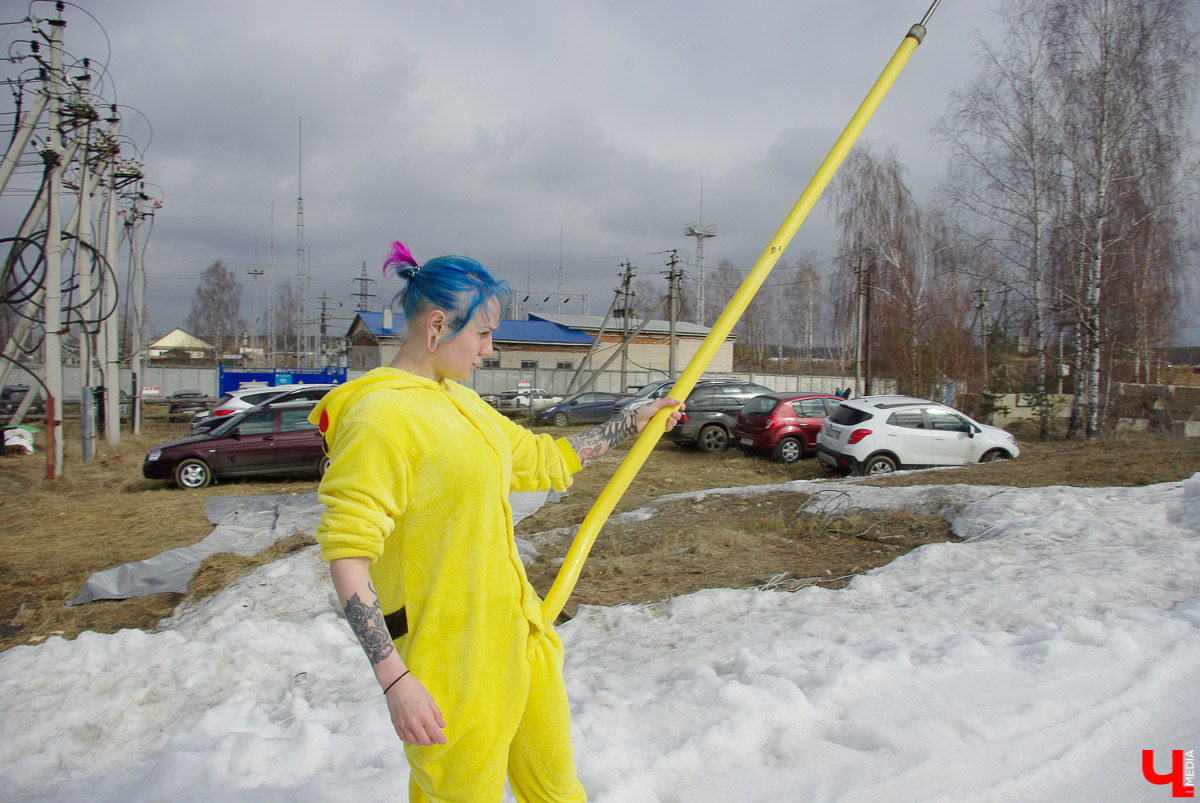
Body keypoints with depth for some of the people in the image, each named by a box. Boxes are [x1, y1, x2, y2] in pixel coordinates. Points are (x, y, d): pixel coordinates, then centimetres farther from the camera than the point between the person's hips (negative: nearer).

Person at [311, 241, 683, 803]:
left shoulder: (459, 401, 10)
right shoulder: (379, 414, -18)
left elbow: (543, 459, 21)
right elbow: (346, 555, -21)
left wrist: (631, 422, 24)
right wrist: (395, 679, -24)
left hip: (515, 631, 9)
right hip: (449, 662, -8)